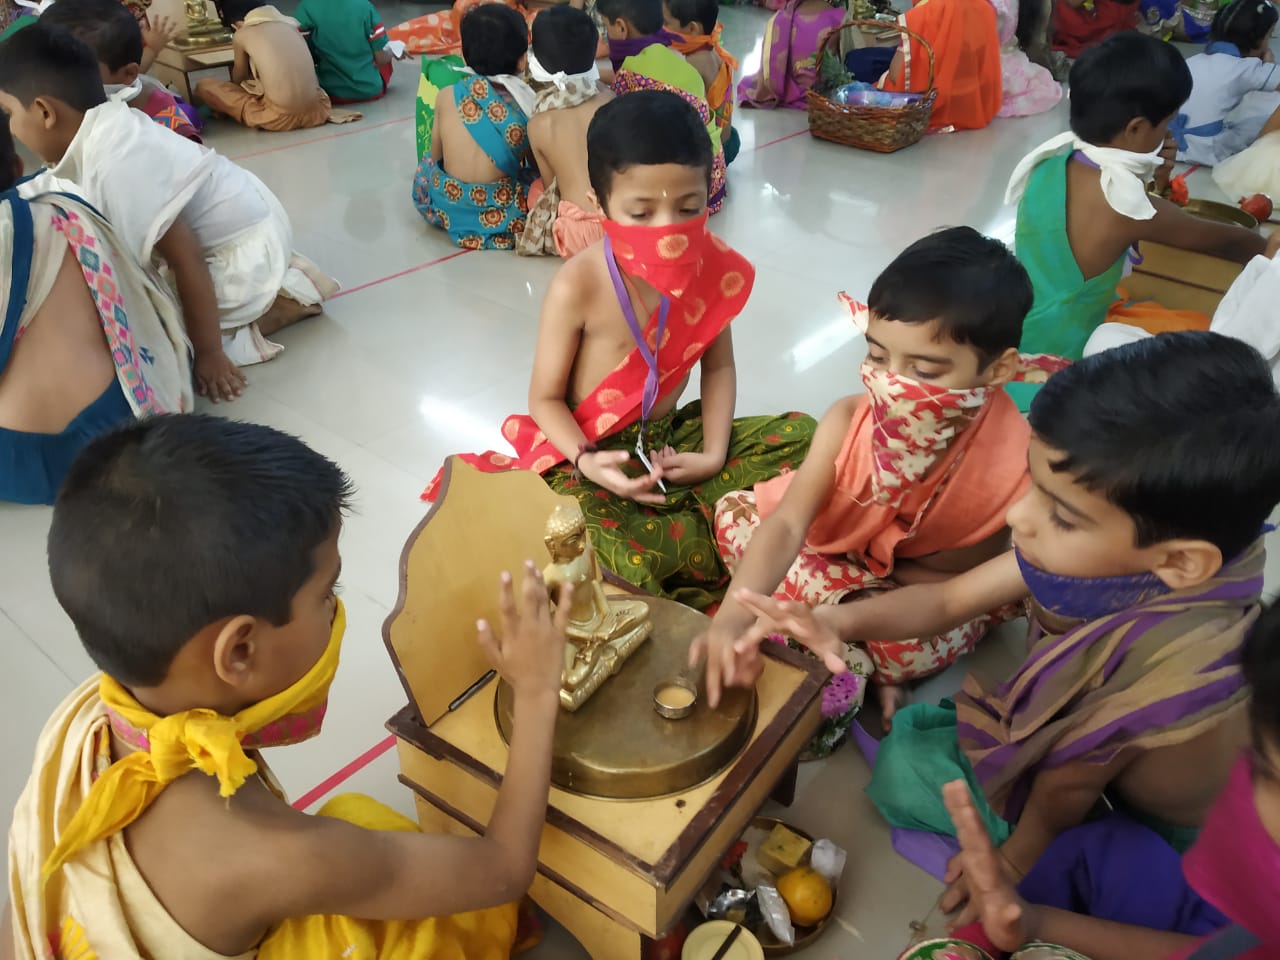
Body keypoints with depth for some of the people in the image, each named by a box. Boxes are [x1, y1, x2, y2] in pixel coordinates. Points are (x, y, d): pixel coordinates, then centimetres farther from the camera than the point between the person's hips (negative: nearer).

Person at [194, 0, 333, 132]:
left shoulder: (242, 34, 0)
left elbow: (238, 79, 20)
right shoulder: (291, 23, 11)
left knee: (204, 86, 9)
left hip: (280, 118, -6)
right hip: (317, 111, 6)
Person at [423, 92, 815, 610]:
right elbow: (545, 399, -11)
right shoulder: (578, 287, -21)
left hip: (671, 438, 5)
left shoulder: (713, 267, -9)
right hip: (590, 453, -4)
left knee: (799, 433, -8)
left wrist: (713, 454, -11)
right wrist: (585, 461, -30)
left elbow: (718, 367, 3)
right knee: (588, 536, -35)